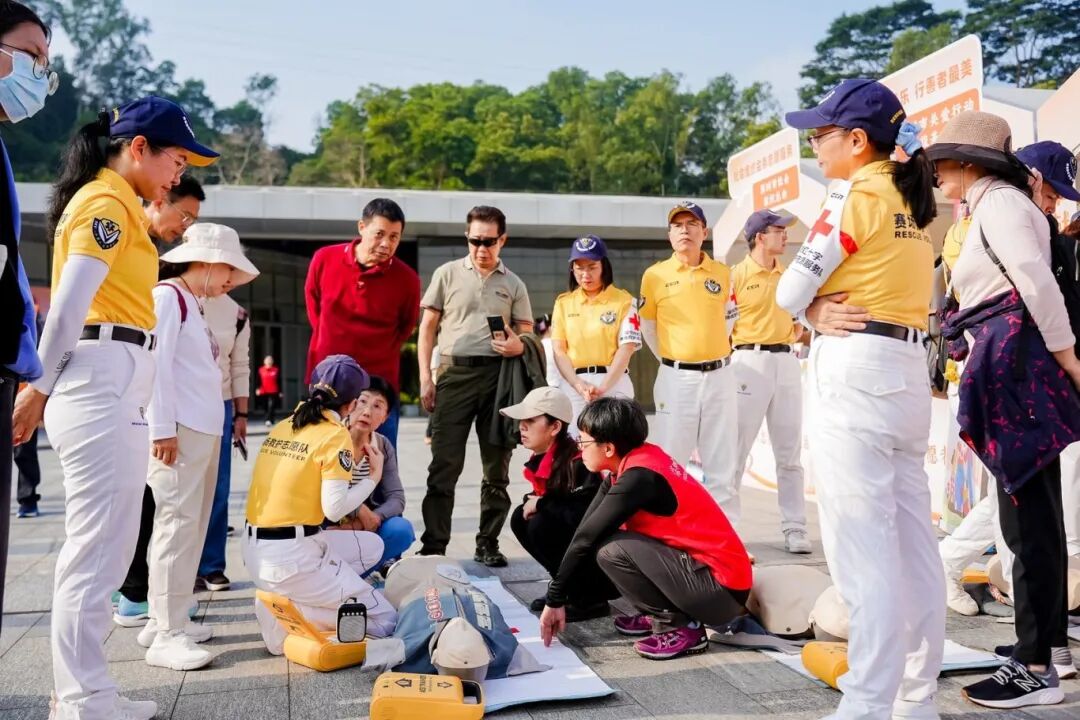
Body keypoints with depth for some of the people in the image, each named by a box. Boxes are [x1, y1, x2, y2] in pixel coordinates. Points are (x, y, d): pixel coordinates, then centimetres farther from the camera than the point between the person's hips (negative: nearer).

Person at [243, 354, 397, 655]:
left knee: (372, 546, 23)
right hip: (291, 558, -8)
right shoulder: (335, 434, -11)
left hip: (255, 551, 8)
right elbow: (334, 508, -16)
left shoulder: (282, 426, 10)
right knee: (385, 621, 2)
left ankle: (283, 599, 7)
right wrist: (372, 478, -1)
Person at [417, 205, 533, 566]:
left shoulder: (513, 284, 12)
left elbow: (527, 336, 12)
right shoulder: (447, 273, 9)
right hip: (455, 373, -2)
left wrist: (518, 346, -13)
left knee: (496, 467, 6)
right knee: (444, 465, -4)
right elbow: (427, 328, 8)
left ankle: (488, 544, 15)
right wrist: (425, 377, -1)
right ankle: (433, 546, 1)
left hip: (498, 375, 2)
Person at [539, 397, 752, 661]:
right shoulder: (633, 464, 5)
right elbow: (585, 529, 7)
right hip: (701, 564, 9)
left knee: (610, 549, -20)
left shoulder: (639, 477, -20)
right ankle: (659, 614, 12)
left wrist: (555, 600, -8)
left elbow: (585, 538, -16)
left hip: (722, 590, -9)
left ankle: (682, 627, -7)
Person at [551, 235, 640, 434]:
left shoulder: (624, 301, 3)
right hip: (573, 383, 2)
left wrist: (602, 387, -17)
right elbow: (558, 350, 5)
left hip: (614, 382, -2)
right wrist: (578, 384, -11)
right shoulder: (563, 303, 11)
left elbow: (626, 348, -4)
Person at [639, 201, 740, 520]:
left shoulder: (722, 273, 5)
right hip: (676, 378, -2)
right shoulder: (655, 275, -1)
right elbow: (647, 326, 11)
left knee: (722, 465, 7)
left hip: (719, 376, 2)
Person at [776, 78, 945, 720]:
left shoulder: (856, 195, -8)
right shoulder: (913, 202, 17)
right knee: (914, 546, 10)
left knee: (863, 553, -8)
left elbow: (790, 292, -8)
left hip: (854, 373, -9)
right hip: (909, 371, 9)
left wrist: (818, 312, 9)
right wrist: (831, 305, 2)